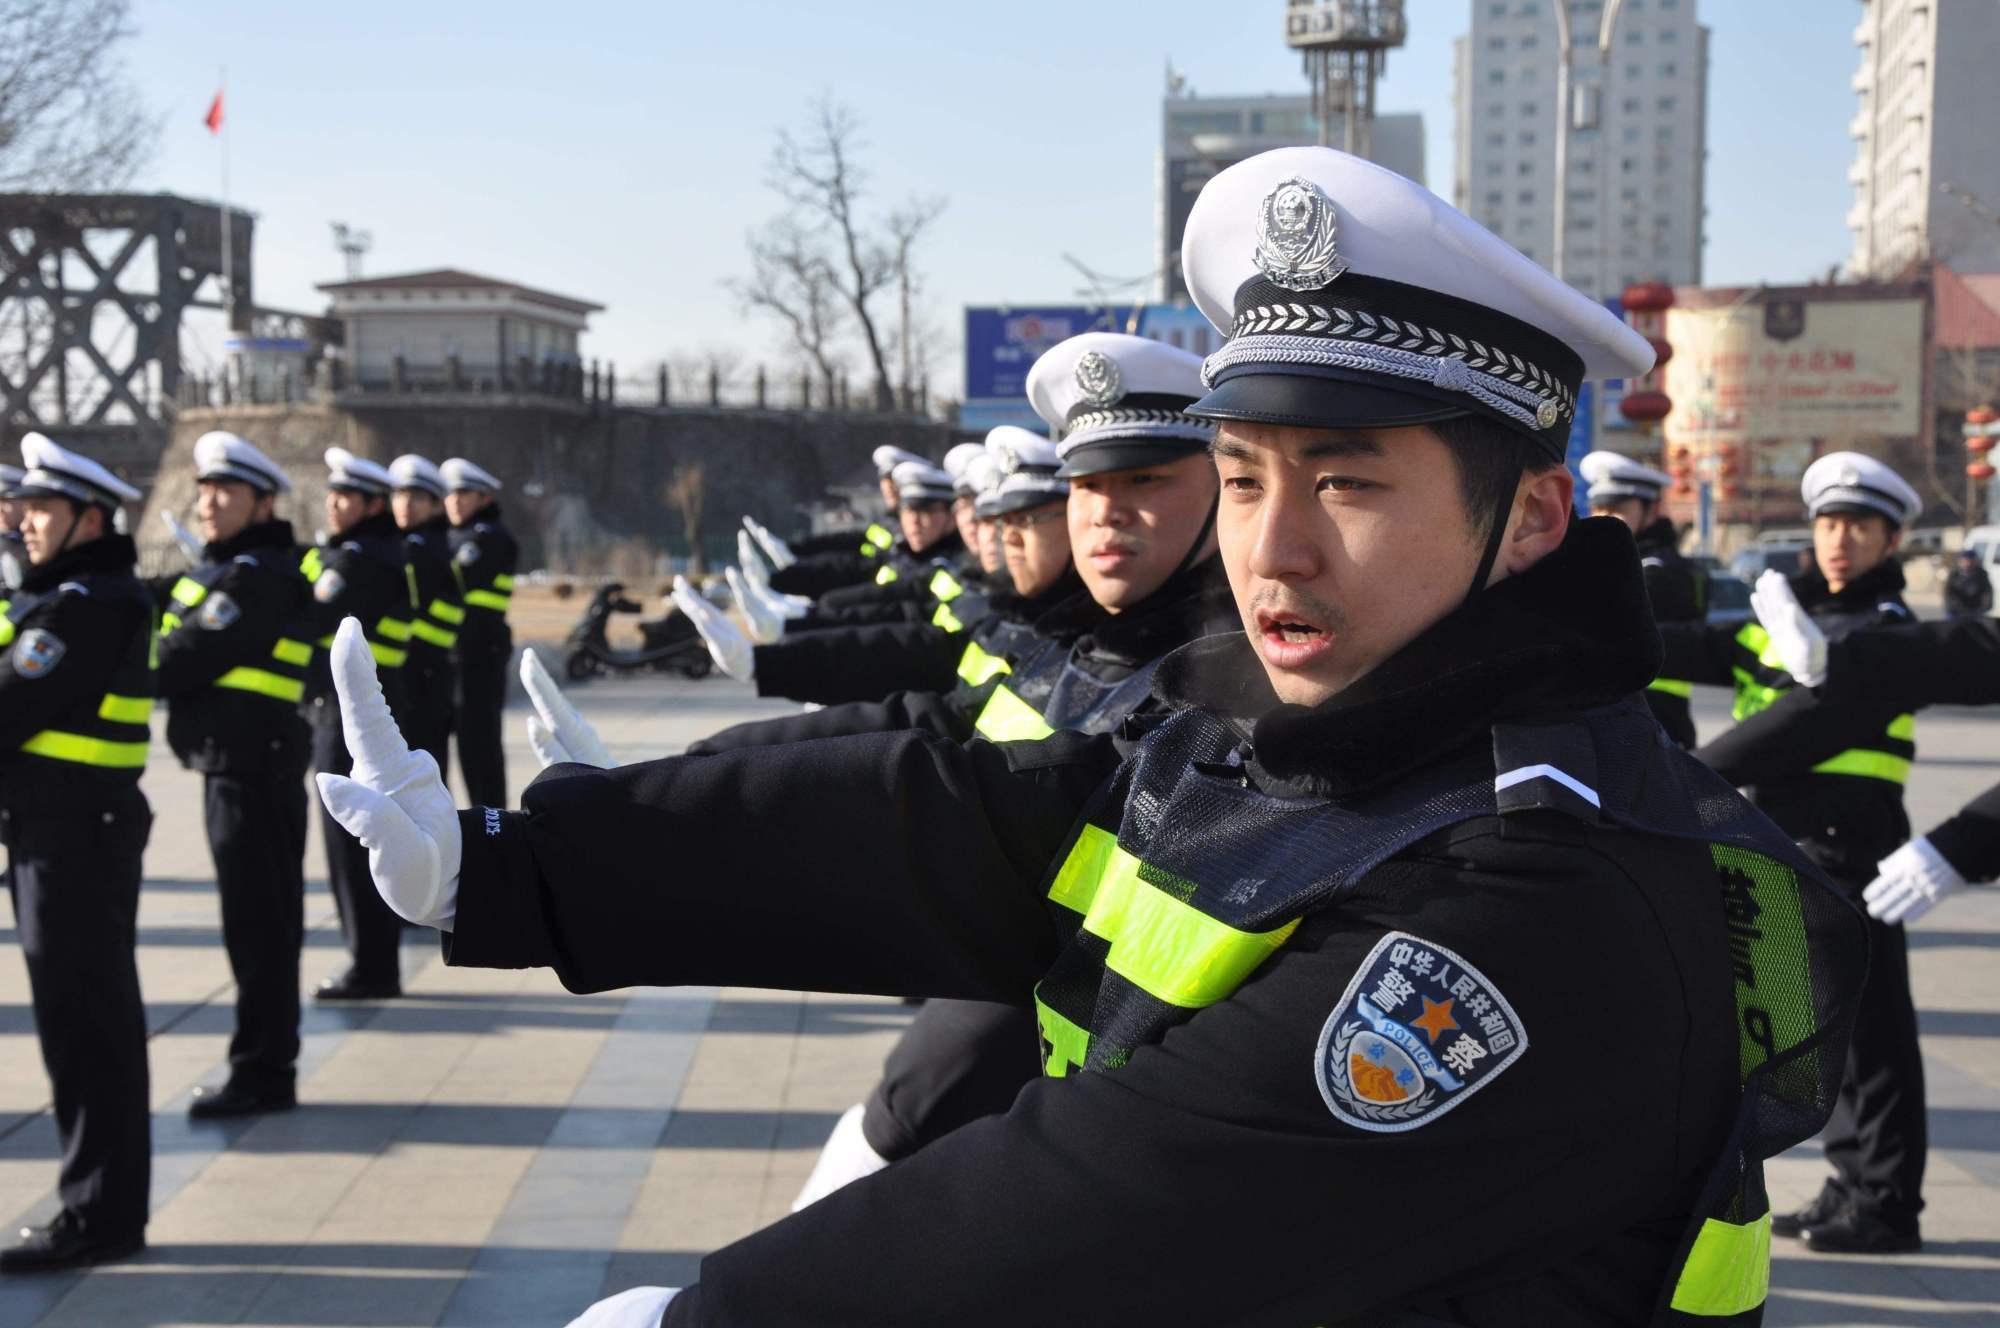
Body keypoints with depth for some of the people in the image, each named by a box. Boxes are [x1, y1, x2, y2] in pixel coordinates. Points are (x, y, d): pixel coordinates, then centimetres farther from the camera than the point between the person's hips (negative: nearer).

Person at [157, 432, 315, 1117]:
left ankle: (263, 1072, 4)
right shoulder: (222, 570, 16)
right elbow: (171, 632, 13)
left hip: (254, 769, -10)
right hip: (234, 765, 10)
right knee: (259, 922, 16)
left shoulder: (254, 576, -15)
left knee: (259, 925, -3)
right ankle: (265, 1065, 25)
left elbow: (186, 661, -20)